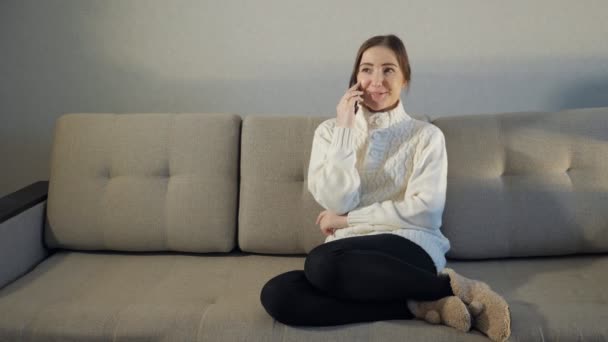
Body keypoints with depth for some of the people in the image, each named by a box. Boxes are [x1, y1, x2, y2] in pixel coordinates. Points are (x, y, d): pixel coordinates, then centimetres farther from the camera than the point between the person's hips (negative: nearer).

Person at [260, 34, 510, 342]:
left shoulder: (427, 135, 6)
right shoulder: (329, 131, 12)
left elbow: (426, 210, -6)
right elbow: (336, 201, -2)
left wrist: (347, 220, -4)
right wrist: (345, 130, -5)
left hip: (410, 247, -3)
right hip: (349, 252, 4)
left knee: (321, 262, -35)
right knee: (276, 294, -27)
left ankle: (453, 285, -20)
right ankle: (419, 307, -23)